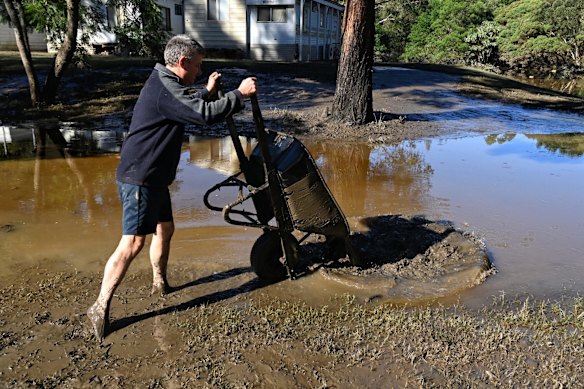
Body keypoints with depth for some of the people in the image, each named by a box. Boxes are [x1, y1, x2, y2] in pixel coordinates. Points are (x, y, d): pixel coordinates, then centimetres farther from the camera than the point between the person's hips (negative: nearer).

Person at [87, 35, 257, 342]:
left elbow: (189, 110, 31)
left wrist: (207, 92, 23)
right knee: (133, 242, -10)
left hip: (153, 178, 11)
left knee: (165, 228, 19)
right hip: (139, 178, -11)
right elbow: (207, 115, -27)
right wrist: (240, 93, -15)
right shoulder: (165, 89, -19)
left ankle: (160, 283, 36)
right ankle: (100, 307, -2)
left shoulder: (163, 84, 15)